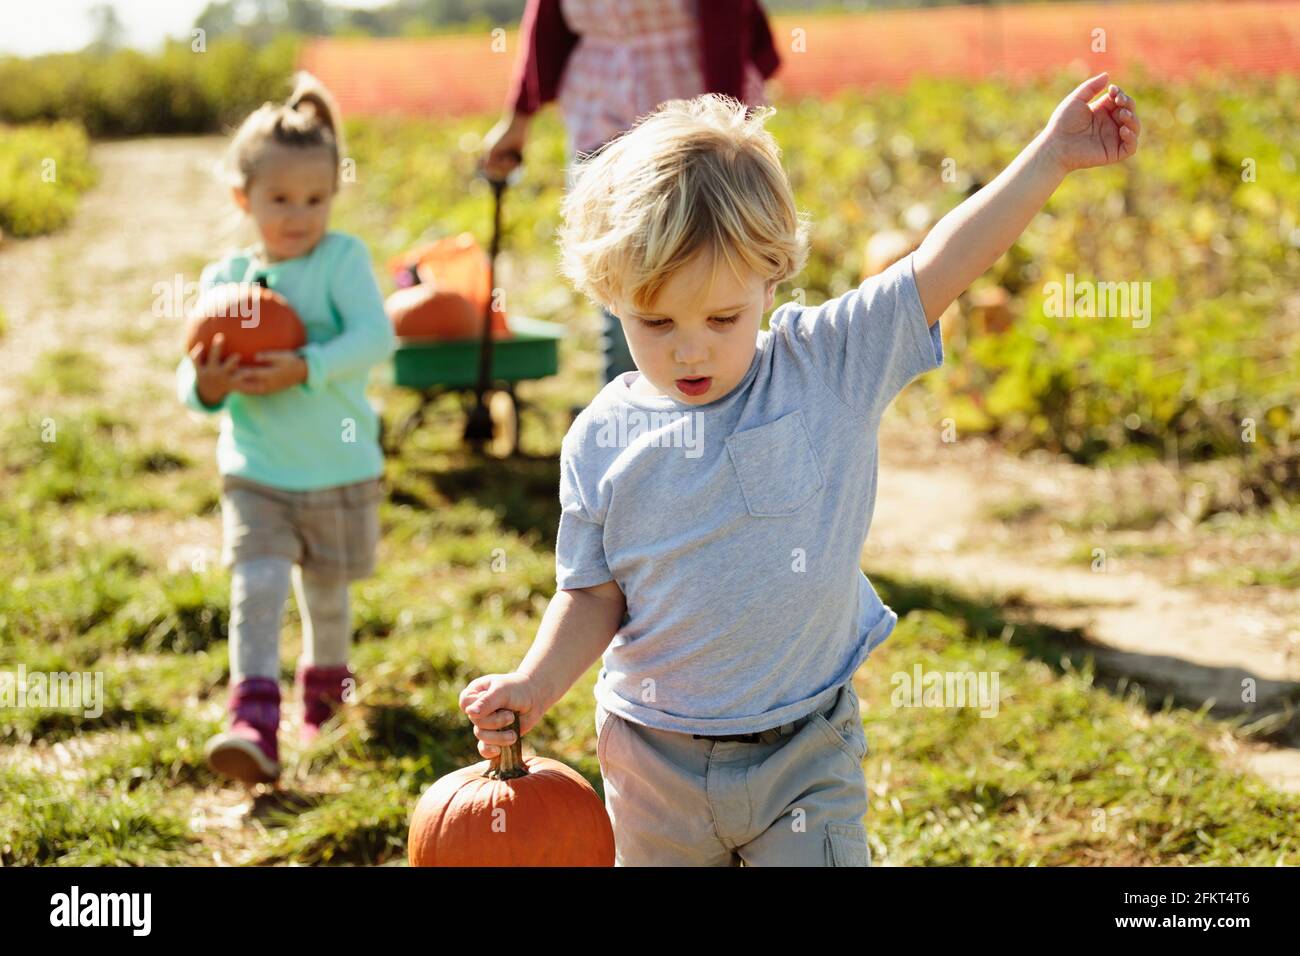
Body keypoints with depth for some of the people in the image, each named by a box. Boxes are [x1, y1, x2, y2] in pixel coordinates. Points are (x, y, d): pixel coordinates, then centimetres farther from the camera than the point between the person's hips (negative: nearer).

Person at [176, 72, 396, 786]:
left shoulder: (343, 259, -10)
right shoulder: (223, 279, 0)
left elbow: (375, 337, -24)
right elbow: (193, 378, 3)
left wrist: (305, 368, -34)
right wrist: (205, 385, -20)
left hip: (339, 470, -1)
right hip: (254, 472, 1)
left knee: (325, 590, 15)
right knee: (257, 584, -14)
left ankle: (325, 683, 44)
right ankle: (255, 725, -19)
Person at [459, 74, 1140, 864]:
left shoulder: (832, 369, -9)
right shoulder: (602, 443, -7)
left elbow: (942, 265, -14)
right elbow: (594, 596, 0)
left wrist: (1052, 155, -20)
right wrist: (535, 686, -14)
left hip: (806, 754, -1)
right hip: (655, 766, 2)